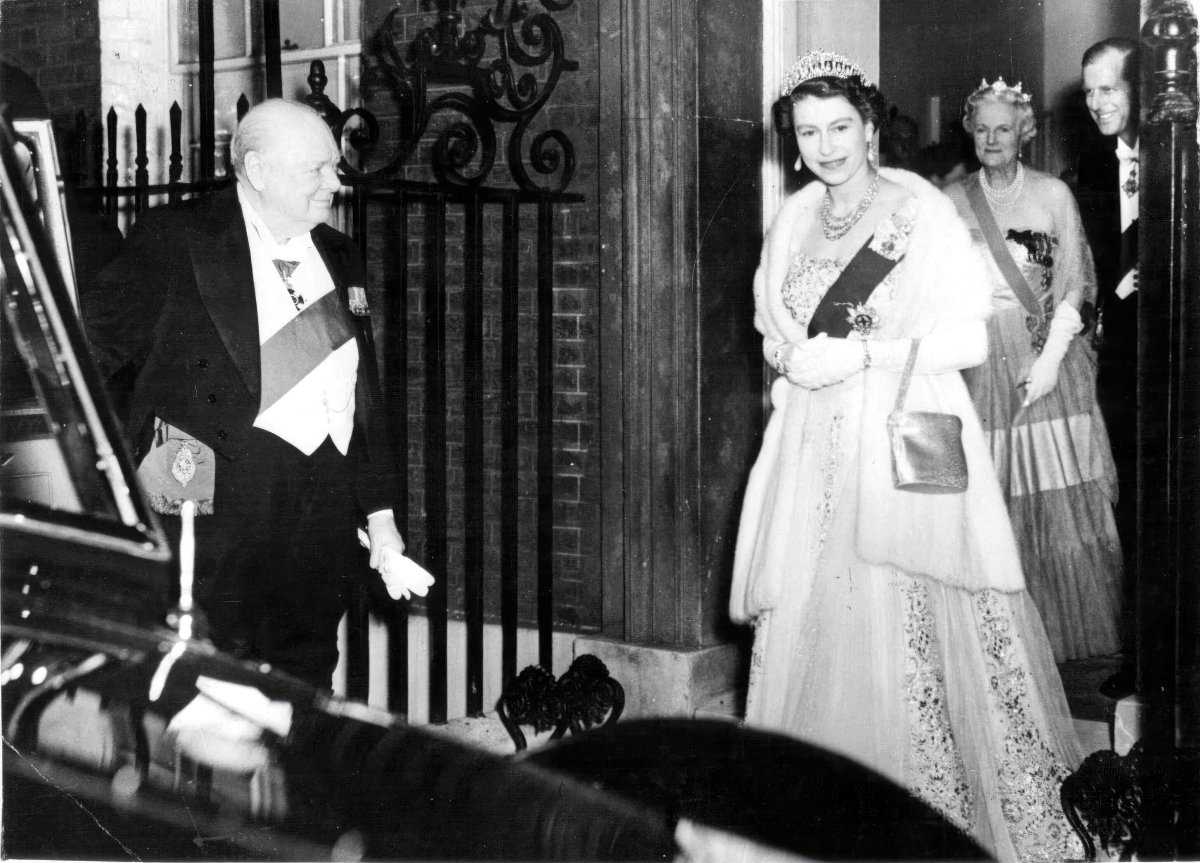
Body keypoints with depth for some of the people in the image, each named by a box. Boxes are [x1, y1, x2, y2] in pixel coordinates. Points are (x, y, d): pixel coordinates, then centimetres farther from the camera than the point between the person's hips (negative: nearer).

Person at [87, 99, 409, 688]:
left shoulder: (338, 258, 18)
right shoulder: (175, 238, 0)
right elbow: (96, 348, -1)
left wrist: (380, 514, 18)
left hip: (324, 522, 6)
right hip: (221, 504, -5)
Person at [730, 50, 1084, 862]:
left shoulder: (923, 210, -3)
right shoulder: (795, 220, 13)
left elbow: (967, 337, -7)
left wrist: (860, 354, -14)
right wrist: (794, 358, 0)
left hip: (907, 446, -5)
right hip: (814, 452, 5)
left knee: (907, 631, -9)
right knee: (806, 629, 2)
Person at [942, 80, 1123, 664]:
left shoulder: (1053, 194, 4)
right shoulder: (952, 200, 8)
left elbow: (1074, 283, 0)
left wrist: (1051, 358, -10)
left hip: (1044, 358, -1)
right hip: (977, 363, 1)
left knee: (1059, 501, -2)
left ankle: (1068, 631, 10)